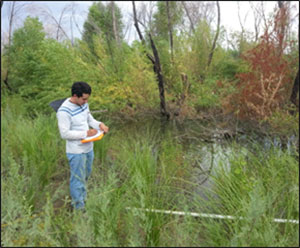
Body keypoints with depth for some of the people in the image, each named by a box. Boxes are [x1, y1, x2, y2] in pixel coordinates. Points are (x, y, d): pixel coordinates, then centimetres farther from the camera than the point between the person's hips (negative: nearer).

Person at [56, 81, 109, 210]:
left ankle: (82, 198, 45)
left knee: (85, 175, 24)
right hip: (76, 152, -8)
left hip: (88, 148, 8)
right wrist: (86, 133, -24)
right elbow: (64, 133, -24)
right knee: (78, 179, 6)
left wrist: (100, 125, -7)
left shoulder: (83, 103, 0)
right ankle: (79, 207, 24)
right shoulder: (64, 111, -24)